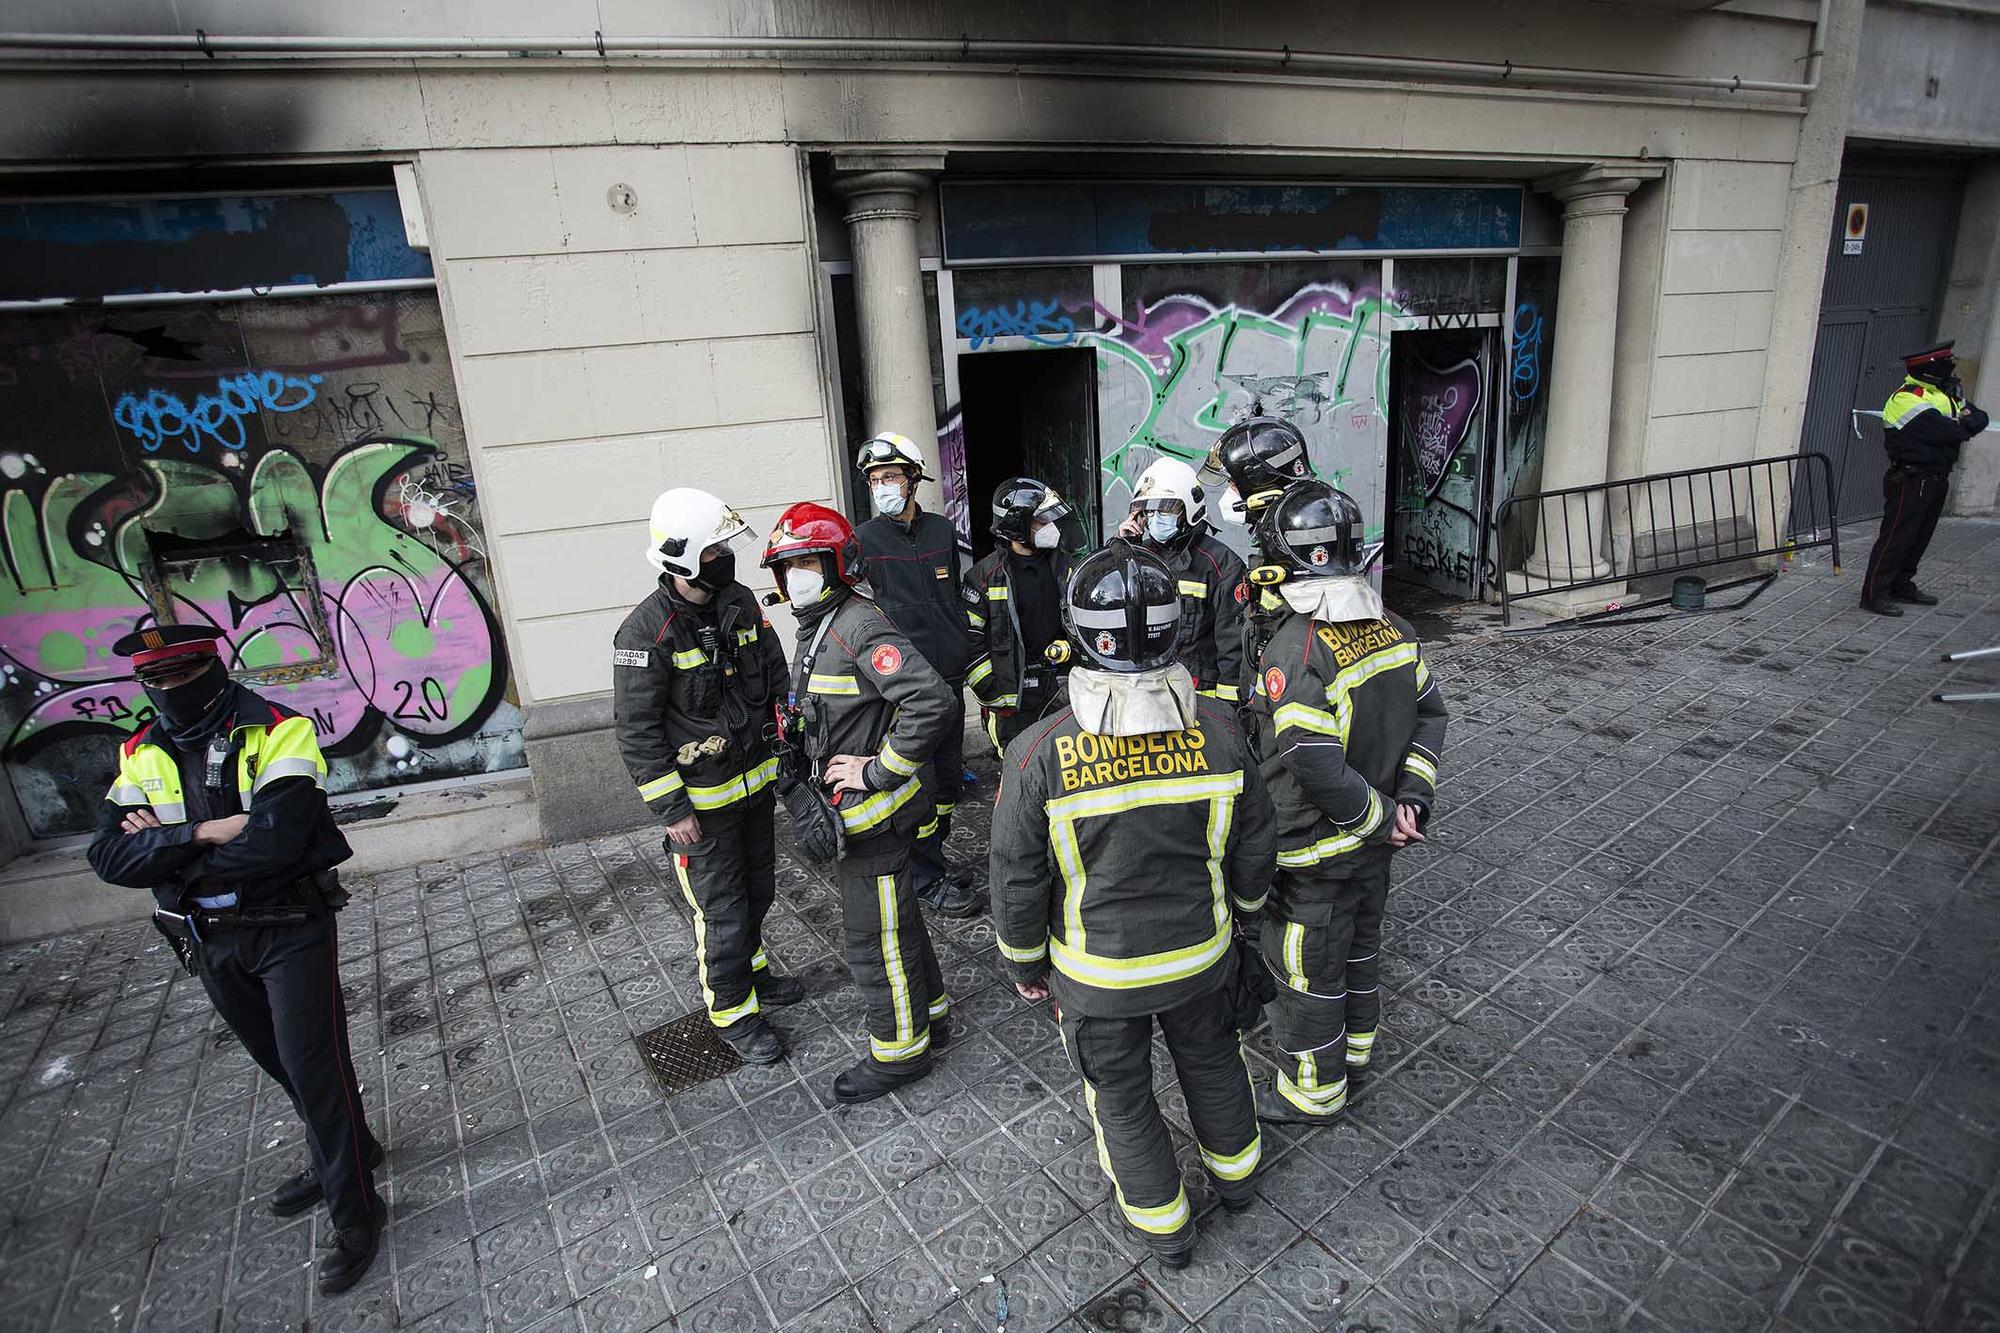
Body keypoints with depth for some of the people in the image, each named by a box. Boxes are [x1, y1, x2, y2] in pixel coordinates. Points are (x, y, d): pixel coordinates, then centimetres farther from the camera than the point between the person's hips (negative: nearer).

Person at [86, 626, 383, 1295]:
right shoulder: (141, 754, 1)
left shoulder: (278, 732, -18)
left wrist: (163, 850, -14)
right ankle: (341, 1153, 44)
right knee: (281, 1062, 22)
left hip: (291, 930, -6)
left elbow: (277, 840, -28)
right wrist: (201, 833, -24)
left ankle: (354, 1212, 14)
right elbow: (109, 855, -8)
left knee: (314, 1066, -2)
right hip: (209, 941, 6)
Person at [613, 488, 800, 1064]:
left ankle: (750, 968, 46)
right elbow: (636, 729, -18)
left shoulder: (740, 603, -2)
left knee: (757, 889, 23)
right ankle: (733, 1010, 25)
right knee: (721, 910, 5)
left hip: (756, 779, 7)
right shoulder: (646, 631, -21)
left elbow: (776, 679, 10)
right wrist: (671, 809, -17)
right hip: (702, 798, -7)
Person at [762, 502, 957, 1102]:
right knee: (896, 919, 23)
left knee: (870, 938, 5)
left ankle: (899, 1050, 24)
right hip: (846, 811, 10)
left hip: (874, 814, -10)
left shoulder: (860, 628, -22)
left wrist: (879, 770, -25)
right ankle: (930, 1013, 41)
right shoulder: (815, 628, 9)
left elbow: (931, 701, -32)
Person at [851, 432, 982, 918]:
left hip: (949, 677, 6)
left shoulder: (942, 530, 7)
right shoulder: (863, 540, -6)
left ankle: (932, 858, 34)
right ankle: (928, 881, 15)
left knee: (949, 774, 15)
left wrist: (968, 656, 16)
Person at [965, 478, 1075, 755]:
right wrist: (992, 691, -10)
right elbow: (968, 640, -6)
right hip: (1011, 697, -4)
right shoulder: (986, 575, -7)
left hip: (1062, 689, 4)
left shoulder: (1063, 565, 8)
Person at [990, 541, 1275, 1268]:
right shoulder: (1217, 729, -18)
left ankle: (1164, 1226, 45)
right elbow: (1252, 847, -3)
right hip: (1202, 955, 3)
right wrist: (1244, 907, 18)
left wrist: (1024, 963, 4)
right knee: (1211, 1060, 30)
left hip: (1099, 975, -3)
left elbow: (1018, 880, -15)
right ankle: (1235, 1173, 56)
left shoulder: (1040, 752, -27)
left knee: (1121, 1095, 23)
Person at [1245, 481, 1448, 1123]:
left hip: (1313, 851, -8)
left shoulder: (1295, 650, -28)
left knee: (1306, 971, 13)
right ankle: (1355, 1042, 50)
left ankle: (1315, 1088, 32)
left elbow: (1316, 766, -31)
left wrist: (1380, 815, -16)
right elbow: (1430, 713, 5)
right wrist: (1410, 799, 1)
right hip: (1375, 843, 8)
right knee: (1360, 941, 28)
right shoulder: (1392, 627, -4)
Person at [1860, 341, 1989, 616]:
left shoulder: (1948, 394, 15)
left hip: (1937, 478, 9)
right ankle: (1874, 594, -8)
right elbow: (1947, 433, -23)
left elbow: (1980, 418, 9)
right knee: (1896, 537, -9)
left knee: (1920, 537, 14)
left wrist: (1965, 421, -12)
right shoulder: (1907, 399, -17)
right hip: (1910, 481, -9)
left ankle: (1902, 586, 23)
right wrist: (1964, 426, -1)